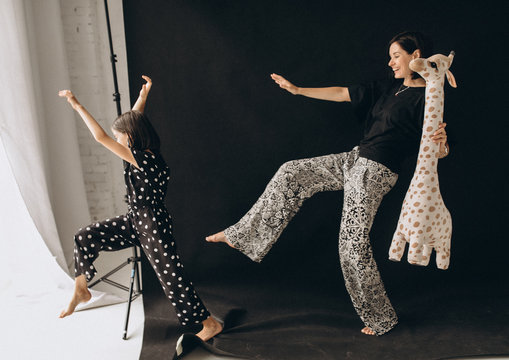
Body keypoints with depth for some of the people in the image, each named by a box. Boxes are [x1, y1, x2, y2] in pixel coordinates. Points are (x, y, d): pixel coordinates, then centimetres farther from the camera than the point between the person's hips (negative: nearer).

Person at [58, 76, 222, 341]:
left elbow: (101, 137, -28)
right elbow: (134, 119, 21)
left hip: (154, 226, -9)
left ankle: (210, 324, 12)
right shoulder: (141, 152, 2)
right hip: (134, 220, 9)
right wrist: (143, 95, 18)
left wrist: (77, 106, -23)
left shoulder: (145, 160, -25)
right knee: (85, 237, 7)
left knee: (172, 278, -3)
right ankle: (80, 291, 25)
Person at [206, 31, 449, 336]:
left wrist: (441, 142, -34)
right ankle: (242, 236, 19)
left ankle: (381, 318, 17)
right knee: (292, 173, 10)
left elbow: (441, 151, -10)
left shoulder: (427, 97, -11)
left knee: (354, 244, -4)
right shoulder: (391, 87, 12)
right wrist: (297, 90, 14)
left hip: (375, 172, -9)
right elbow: (342, 93, 13)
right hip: (356, 159, 9)